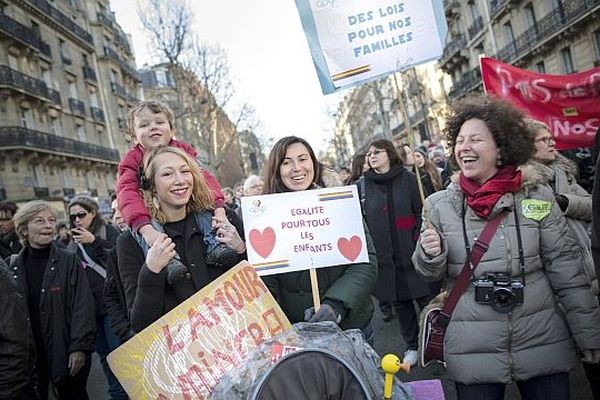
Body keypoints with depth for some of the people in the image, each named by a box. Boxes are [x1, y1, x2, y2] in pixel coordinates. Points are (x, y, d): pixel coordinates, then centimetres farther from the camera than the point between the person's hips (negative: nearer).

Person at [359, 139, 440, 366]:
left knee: (427, 299, 4)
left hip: (412, 254, -2)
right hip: (384, 257, 2)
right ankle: (412, 346, 29)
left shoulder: (408, 179, -1)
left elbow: (422, 213, -2)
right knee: (399, 303, 13)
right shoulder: (362, 186, 4)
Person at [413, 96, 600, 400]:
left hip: (544, 343, 1)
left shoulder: (537, 197, -3)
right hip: (473, 351, 0)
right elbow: (431, 273, 4)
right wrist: (431, 255, -18)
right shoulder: (438, 205, -3)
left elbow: (566, 271, 1)